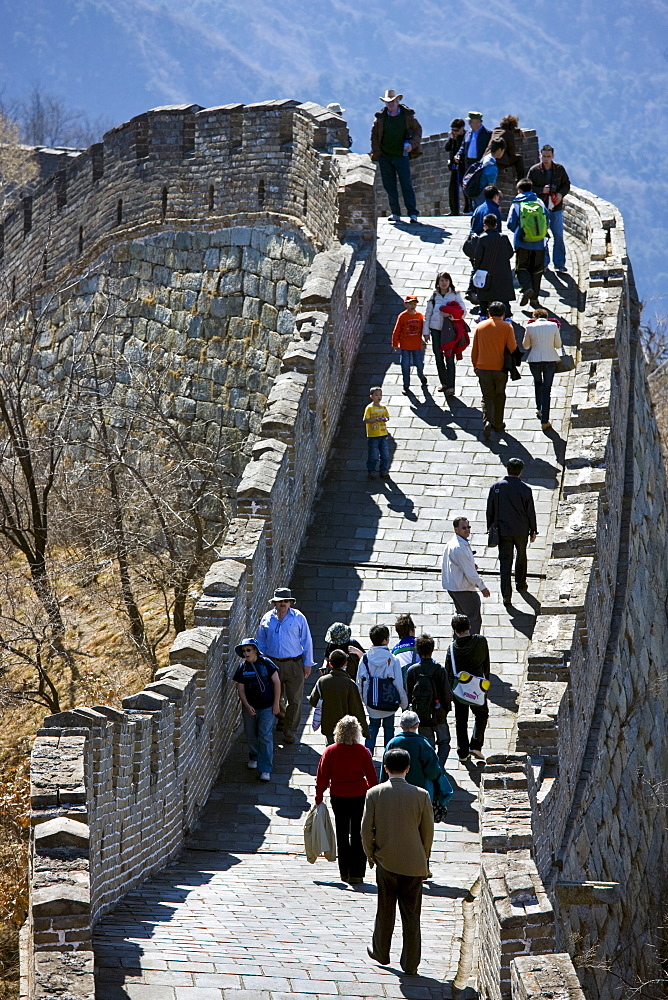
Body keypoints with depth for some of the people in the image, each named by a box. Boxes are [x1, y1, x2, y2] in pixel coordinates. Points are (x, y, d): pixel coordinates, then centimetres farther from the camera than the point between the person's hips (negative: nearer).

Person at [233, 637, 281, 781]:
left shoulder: (266, 663, -10)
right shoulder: (242, 668, -2)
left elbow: (277, 683, -5)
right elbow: (240, 689, 1)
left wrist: (276, 703, -7)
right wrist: (247, 706, -12)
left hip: (267, 707, -3)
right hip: (249, 707, 3)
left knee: (265, 737, -5)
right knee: (251, 735, 16)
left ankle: (266, 769, -2)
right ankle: (254, 757, 43)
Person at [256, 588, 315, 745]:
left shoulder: (298, 618, -1)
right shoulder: (267, 619, 4)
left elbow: (307, 642, 3)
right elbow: (260, 642, 13)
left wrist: (307, 664, 1)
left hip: (294, 664, -2)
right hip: (273, 664, 2)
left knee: (294, 700, 0)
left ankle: (290, 731, 10)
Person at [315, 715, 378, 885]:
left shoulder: (330, 751, -7)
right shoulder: (363, 751, -8)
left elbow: (322, 777, -3)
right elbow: (372, 778, -2)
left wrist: (318, 797, 8)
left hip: (338, 796, 1)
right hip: (359, 796, -1)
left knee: (342, 835, 12)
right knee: (358, 836, 5)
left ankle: (345, 873, 16)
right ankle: (356, 874, 2)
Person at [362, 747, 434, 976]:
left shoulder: (374, 794, -9)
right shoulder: (421, 795, -9)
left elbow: (367, 829, -6)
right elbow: (428, 831, -2)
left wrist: (370, 855, 10)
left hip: (385, 862, 1)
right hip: (413, 863, -1)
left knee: (385, 910, 18)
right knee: (411, 915, 5)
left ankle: (381, 952, 33)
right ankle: (410, 964, 8)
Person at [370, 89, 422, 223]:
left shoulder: (408, 115, 3)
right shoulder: (380, 118, 6)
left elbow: (418, 130, 9)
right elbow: (374, 136, 10)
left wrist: (412, 144, -8)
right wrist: (376, 154, 1)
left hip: (401, 155, -2)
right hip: (384, 157, 2)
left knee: (406, 184, -7)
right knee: (389, 186, 3)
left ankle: (413, 213, -5)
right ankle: (395, 213, 10)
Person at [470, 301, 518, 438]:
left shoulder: (480, 326, 1)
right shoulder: (507, 327, -7)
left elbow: (474, 348, 6)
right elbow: (512, 348, -9)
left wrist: (475, 365, 17)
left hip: (483, 367, 1)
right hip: (500, 367, -1)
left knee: (487, 396, 7)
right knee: (499, 395, 15)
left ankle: (487, 421, -15)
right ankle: (498, 424, 21)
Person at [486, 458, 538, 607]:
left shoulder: (496, 487, -8)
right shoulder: (525, 489, -11)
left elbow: (490, 510, 0)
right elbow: (531, 512, -5)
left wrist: (490, 528, 12)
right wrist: (533, 531, 8)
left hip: (502, 531, 0)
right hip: (521, 530, 0)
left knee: (505, 561, 1)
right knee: (521, 557, 23)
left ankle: (506, 594, -8)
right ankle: (521, 585, 39)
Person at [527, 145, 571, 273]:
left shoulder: (559, 169, 2)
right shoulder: (534, 171, -3)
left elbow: (566, 185, 10)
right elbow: (529, 187, -1)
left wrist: (561, 194, -10)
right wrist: (541, 190, -18)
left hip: (556, 208, 1)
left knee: (559, 236, 3)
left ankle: (559, 263, 11)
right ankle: (543, 262, 16)